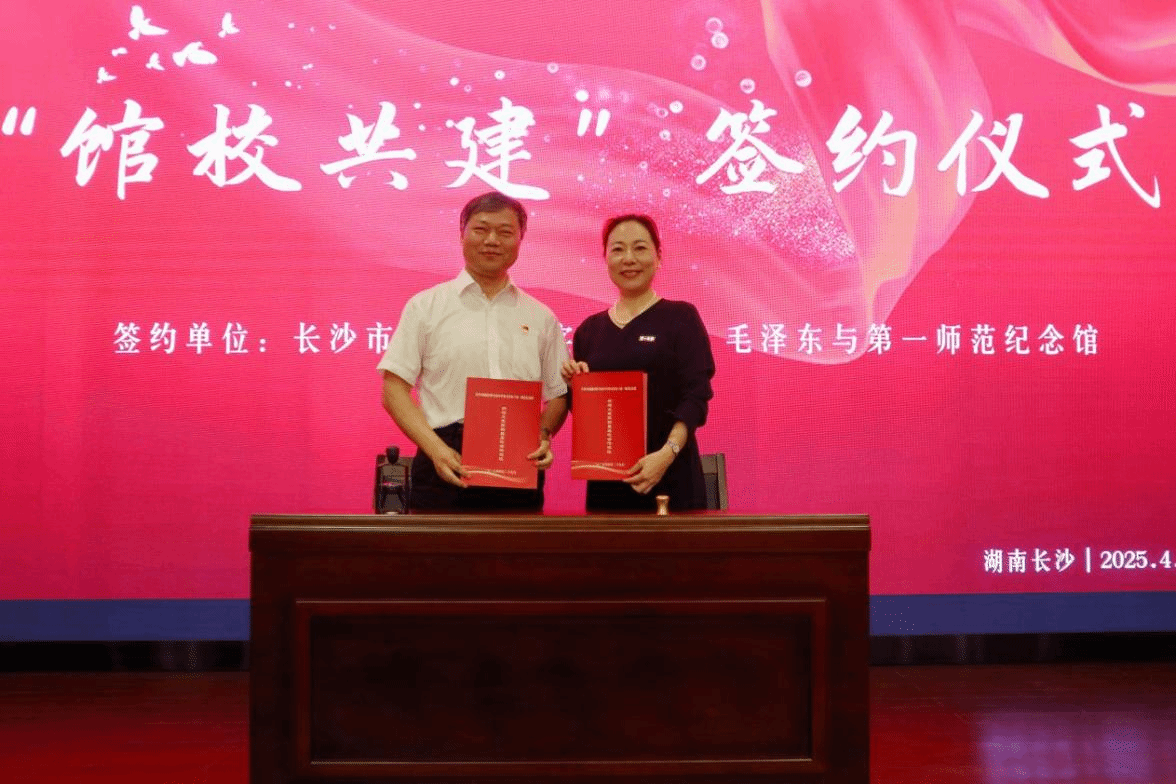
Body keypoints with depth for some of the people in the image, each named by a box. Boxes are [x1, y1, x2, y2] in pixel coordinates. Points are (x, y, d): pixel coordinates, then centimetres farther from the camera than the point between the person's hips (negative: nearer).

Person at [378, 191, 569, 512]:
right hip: (447, 469, -2)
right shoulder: (425, 306, 6)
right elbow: (394, 388, 1)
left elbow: (558, 395, 17)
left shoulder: (540, 317, 14)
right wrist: (436, 449, -12)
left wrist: (544, 436, -4)